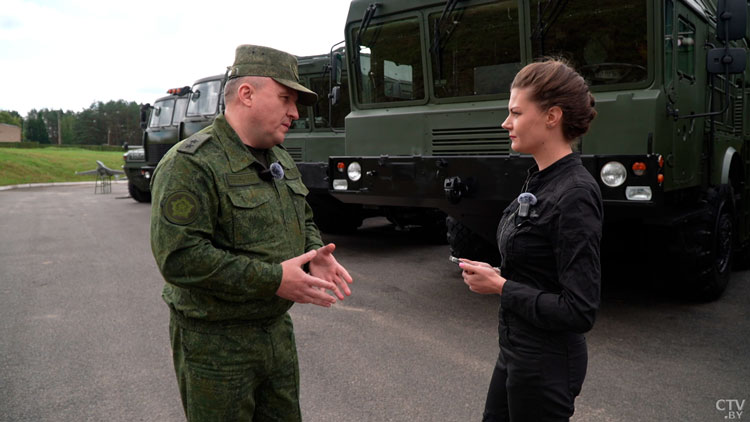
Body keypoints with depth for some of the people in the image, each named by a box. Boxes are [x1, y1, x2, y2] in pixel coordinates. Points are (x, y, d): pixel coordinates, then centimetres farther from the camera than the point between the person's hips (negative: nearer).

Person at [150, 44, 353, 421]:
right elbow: (179, 257, -26)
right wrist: (273, 279, -26)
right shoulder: (190, 164, -18)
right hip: (215, 344, -7)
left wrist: (314, 254, -3)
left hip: (277, 332, 8)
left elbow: (304, 221, 20)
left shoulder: (280, 160, 10)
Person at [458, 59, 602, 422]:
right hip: (517, 351, 9)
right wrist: (497, 274, 0)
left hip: (546, 364, -9)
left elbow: (579, 312, -25)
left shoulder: (574, 195, -24)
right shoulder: (540, 180, 4)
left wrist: (501, 287, -19)